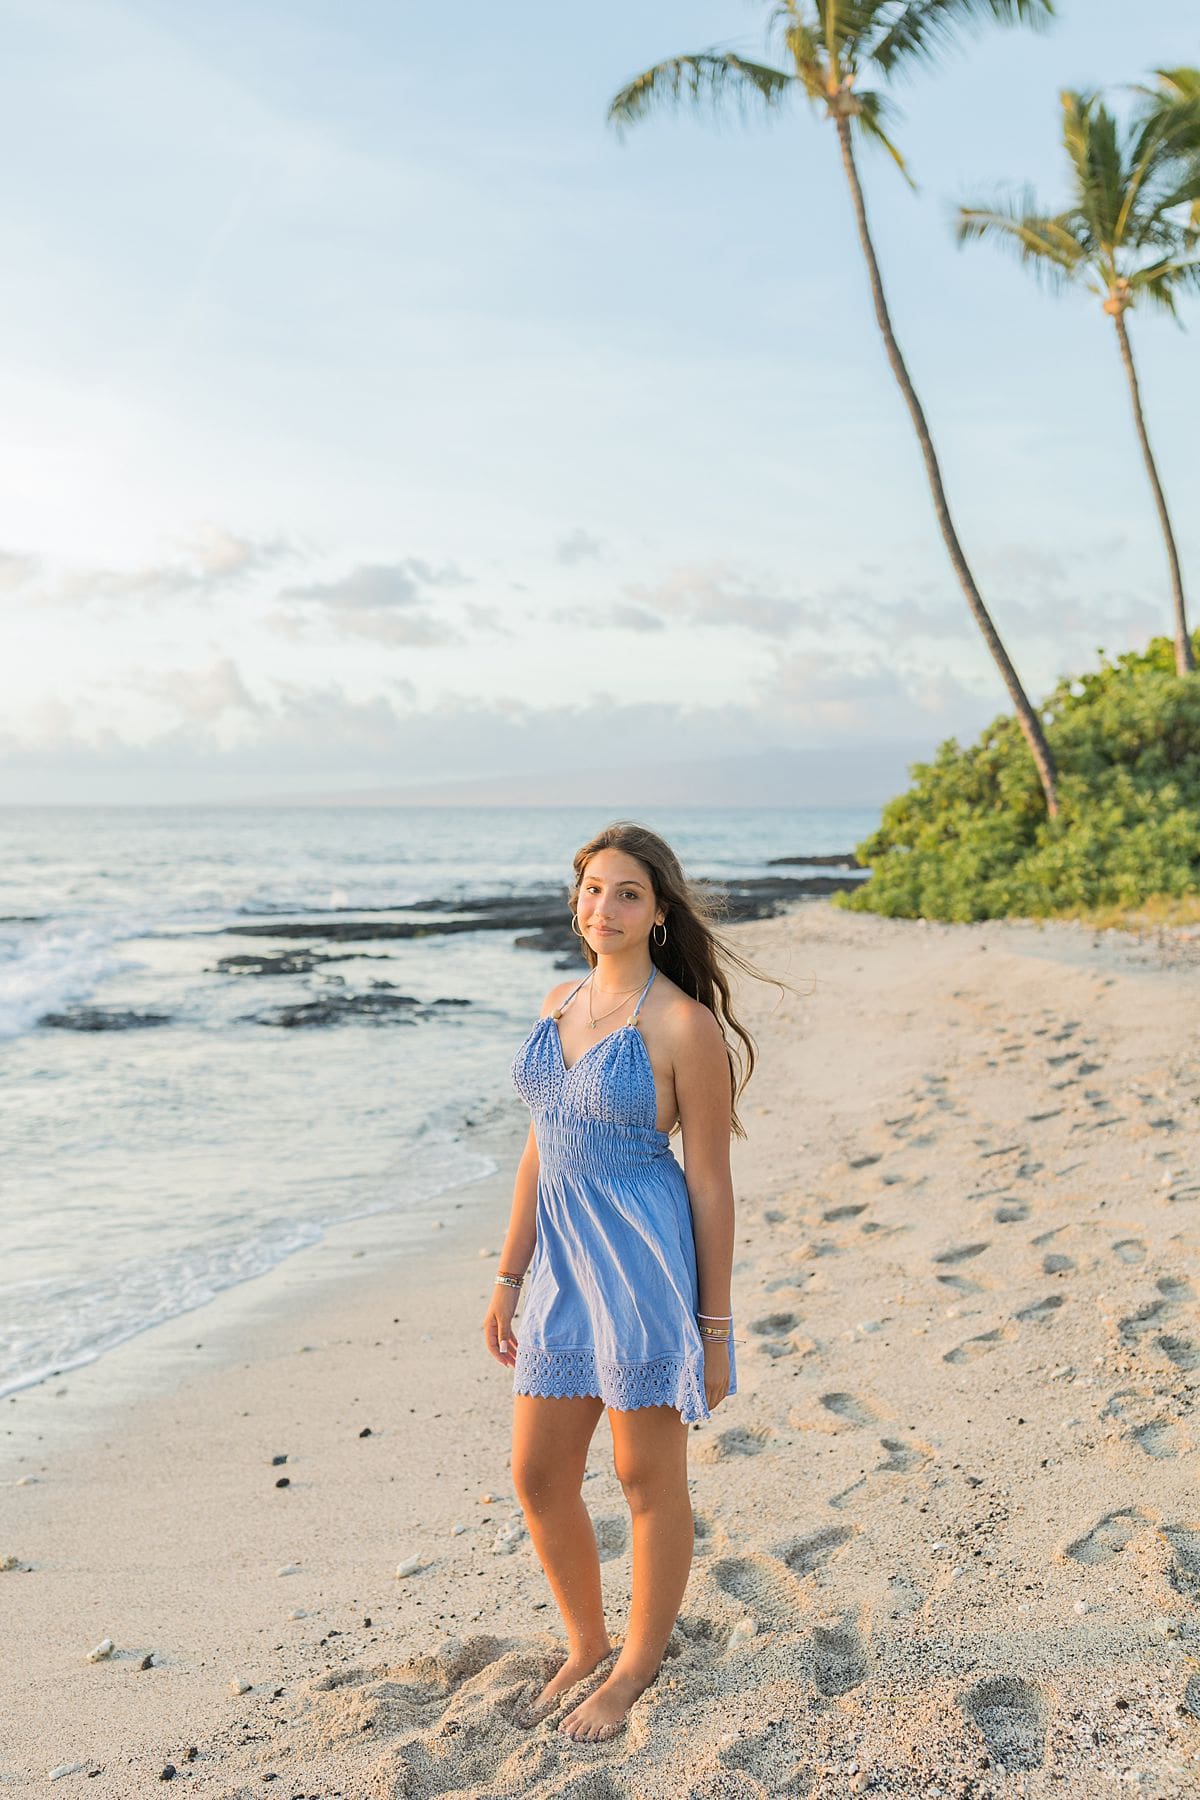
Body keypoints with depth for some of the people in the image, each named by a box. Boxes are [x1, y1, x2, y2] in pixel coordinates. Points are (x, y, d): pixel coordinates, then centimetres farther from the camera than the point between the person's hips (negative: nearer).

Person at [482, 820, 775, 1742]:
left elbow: (712, 1182, -10)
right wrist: (509, 1278, 13)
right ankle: (587, 1646, 36)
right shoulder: (560, 1003, 8)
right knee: (539, 1476, 13)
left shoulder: (685, 1025, -12)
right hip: (563, 1260, 7)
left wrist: (714, 1329, -8)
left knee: (649, 1479, 10)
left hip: (646, 1261, -7)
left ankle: (637, 1669, 31)